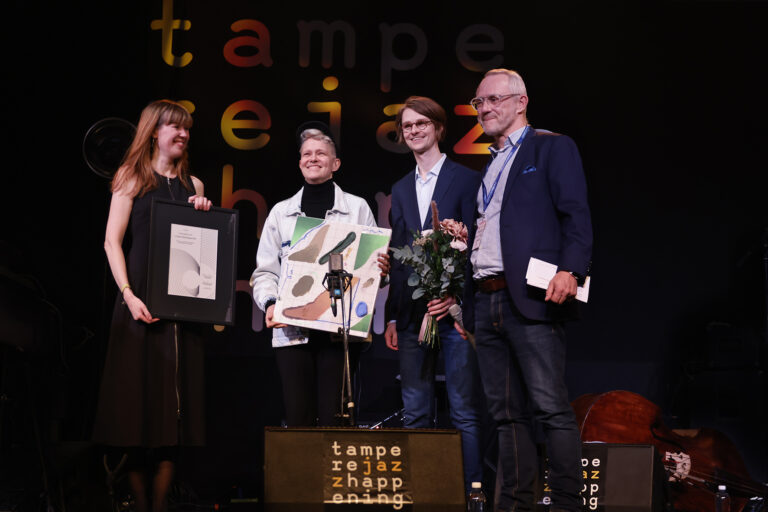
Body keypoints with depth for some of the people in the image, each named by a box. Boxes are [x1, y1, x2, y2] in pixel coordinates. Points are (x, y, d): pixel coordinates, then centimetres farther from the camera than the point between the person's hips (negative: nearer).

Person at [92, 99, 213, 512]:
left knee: (173, 399, 2)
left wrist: (203, 215, 2)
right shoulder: (133, 177, 3)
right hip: (142, 299, -4)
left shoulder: (193, 185, 17)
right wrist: (129, 294, -15)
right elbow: (112, 241, -3)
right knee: (139, 394, -4)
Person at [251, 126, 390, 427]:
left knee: (333, 418, -5)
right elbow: (265, 270, 14)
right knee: (297, 418, -2)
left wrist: (381, 269, -12)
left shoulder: (357, 209, 11)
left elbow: (374, 262, 11)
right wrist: (270, 303, -5)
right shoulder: (281, 212, 16)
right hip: (291, 330, 2)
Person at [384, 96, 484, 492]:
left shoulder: (466, 180, 2)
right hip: (412, 313, 5)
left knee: (465, 413, -3)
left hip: (454, 309, -5)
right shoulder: (400, 190, 18)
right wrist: (391, 316, 10)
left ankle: (471, 491, 2)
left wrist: (456, 294, -16)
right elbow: (395, 257, 16)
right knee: (415, 414, 7)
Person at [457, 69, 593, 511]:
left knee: (552, 409, -9)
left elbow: (576, 217, -6)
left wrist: (570, 270, -22)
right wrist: (466, 302, 17)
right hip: (486, 302, 7)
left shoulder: (552, 148, 4)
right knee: (508, 413, 9)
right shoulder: (490, 166, 25)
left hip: (531, 299, -7)